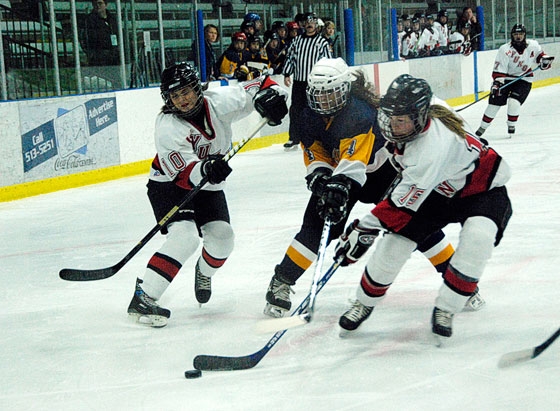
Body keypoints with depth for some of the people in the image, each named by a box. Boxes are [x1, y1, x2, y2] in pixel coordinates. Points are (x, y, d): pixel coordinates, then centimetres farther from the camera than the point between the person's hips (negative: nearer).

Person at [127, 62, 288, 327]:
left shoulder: (218, 102, -16)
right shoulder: (167, 126, -26)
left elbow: (258, 88, -8)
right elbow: (182, 174, -32)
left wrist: (270, 97, -31)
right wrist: (204, 169, -53)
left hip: (208, 185, 5)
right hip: (169, 186, -5)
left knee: (222, 237, -5)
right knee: (185, 237, -25)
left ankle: (204, 273, 32)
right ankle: (142, 299, -26)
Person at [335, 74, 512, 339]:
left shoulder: (432, 149, -41)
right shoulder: (417, 108, -19)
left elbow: (403, 204, -35)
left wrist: (364, 228, -30)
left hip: (481, 189, -7)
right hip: (436, 187, 7)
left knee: (477, 240, -35)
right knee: (394, 243, -3)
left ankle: (445, 310, -17)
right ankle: (364, 303, 17)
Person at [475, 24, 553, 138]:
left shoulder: (533, 45, -7)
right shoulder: (505, 49, -17)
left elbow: (539, 54, 15)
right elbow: (498, 69, -19)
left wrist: (544, 60, -6)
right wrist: (497, 83, -30)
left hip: (524, 79, 1)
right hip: (506, 78, -1)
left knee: (514, 102, -20)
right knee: (494, 103, -3)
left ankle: (511, 126, 3)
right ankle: (482, 127, 13)